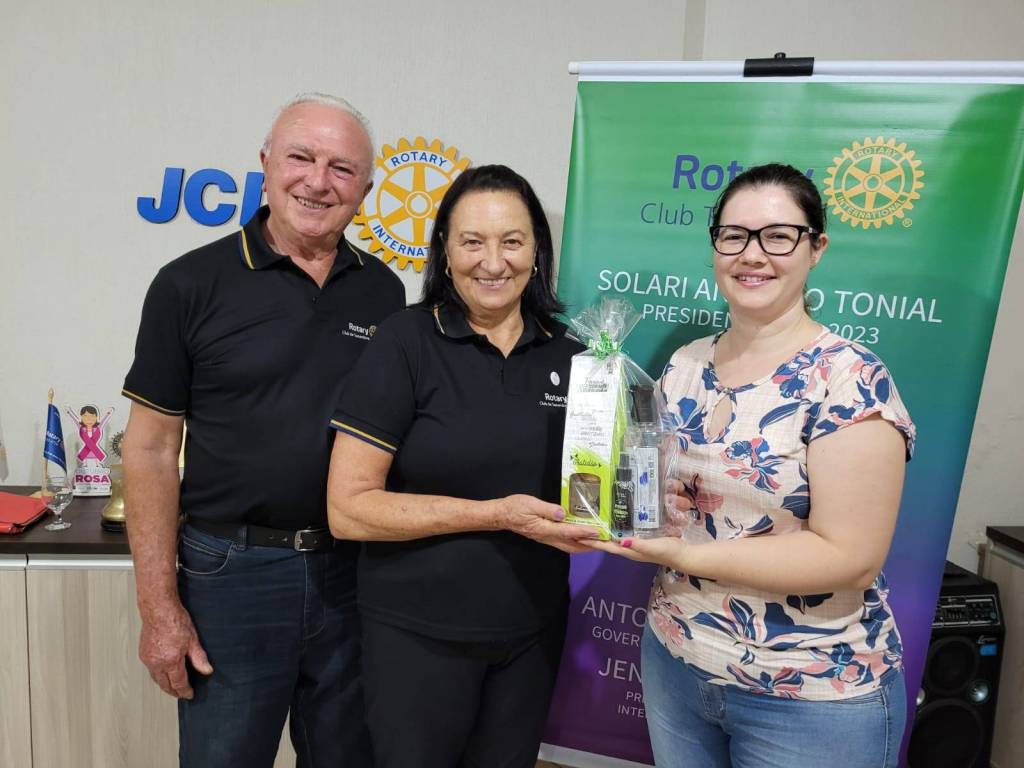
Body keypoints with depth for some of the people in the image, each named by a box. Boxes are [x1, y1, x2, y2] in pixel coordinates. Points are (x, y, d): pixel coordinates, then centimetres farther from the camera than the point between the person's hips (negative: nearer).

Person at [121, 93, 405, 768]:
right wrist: (160, 607, -7)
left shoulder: (383, 292, 4)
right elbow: (151, 449, -4)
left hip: (354, 571, 3)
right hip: (233, 572, -3)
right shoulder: (191, 284, -6)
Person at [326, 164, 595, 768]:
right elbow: (348, 508, -17)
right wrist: (497, 514, -23)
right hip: (418, 634, -4)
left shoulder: (567, 353, 0)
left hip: (535, 631, 4)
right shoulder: (406, 344, -14)